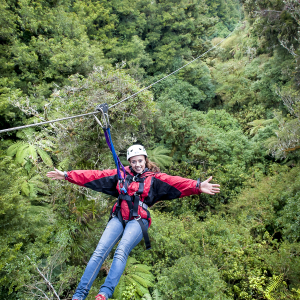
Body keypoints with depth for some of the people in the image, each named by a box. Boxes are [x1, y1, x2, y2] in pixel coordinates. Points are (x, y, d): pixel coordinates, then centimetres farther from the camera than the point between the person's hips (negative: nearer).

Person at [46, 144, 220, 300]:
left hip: (138, 220, -2)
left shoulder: (154, 178, 9)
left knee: (121, 252, -27)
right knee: (99, 252, -16)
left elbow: (175, 183, -7)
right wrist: (66, 175, 13)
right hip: (118, 218, 3)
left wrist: (197, 186, -24)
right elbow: (95, 176, 15)